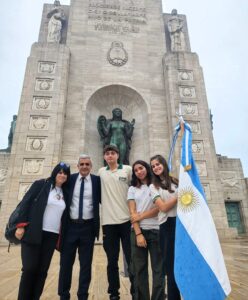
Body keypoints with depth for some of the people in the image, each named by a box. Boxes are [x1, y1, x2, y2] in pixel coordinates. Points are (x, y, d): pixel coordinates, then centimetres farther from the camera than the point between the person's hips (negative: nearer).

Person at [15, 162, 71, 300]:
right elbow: (26, 203, -6)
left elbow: (64, 215, 13)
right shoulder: (41, 184, -2)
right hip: (33, 233, -4)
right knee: (29, 268, -1)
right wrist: (21, 225, -13)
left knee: (42, 270, 8)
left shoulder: (65, 193, 9)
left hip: (52, 236, 4)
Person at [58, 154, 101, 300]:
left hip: (88, 226, -1)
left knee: (86, 264, 12)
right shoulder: (70, 179, 1)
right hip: (70, 226, 1)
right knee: (66, 262, 14)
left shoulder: (97, 180, -2)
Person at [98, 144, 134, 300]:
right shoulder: (101, 172, 8)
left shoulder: (128, 170, 1)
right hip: (108, 222, 2)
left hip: (127, 220, -2)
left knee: (132, 259, 7)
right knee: (112, 261, 12)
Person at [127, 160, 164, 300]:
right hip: (138, 231, 2)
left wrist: (141, 216, -9)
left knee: (158, 268, 3)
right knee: (140, 269, 7)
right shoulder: (132, 189, 9)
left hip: (155, 230, -1)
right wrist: (138, 233, -8)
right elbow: (133, 213, 1)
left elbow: (160, 208, -5)